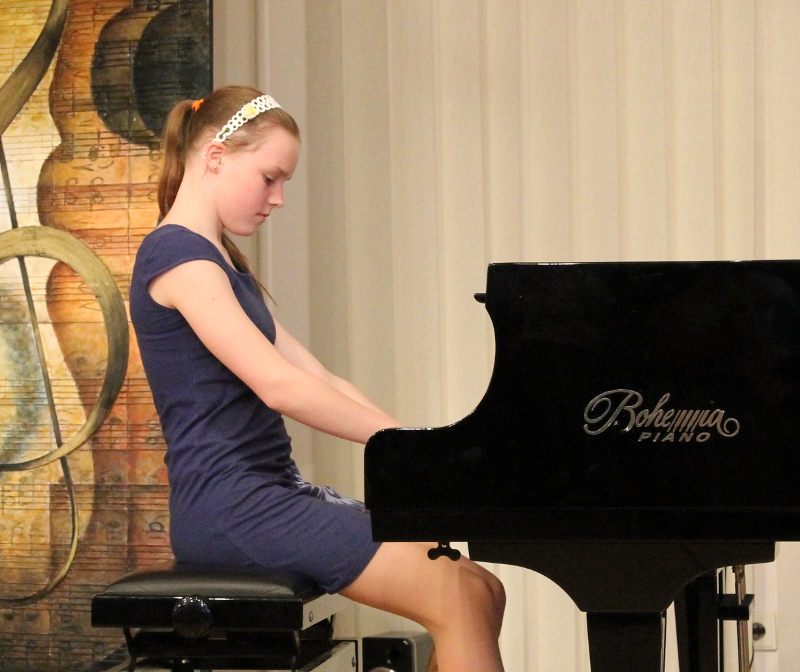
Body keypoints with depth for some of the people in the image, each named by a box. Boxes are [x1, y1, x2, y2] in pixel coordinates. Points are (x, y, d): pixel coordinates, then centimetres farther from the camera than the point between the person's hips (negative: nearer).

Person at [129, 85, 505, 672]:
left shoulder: (223, 264, 20)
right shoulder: (177, 255, -11)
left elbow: (317, 378, 14)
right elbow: (278, 386, -21)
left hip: (274, 491, 10)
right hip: (229, 505, -10)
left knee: (482, 590, -2)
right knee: (458, 598, -20)